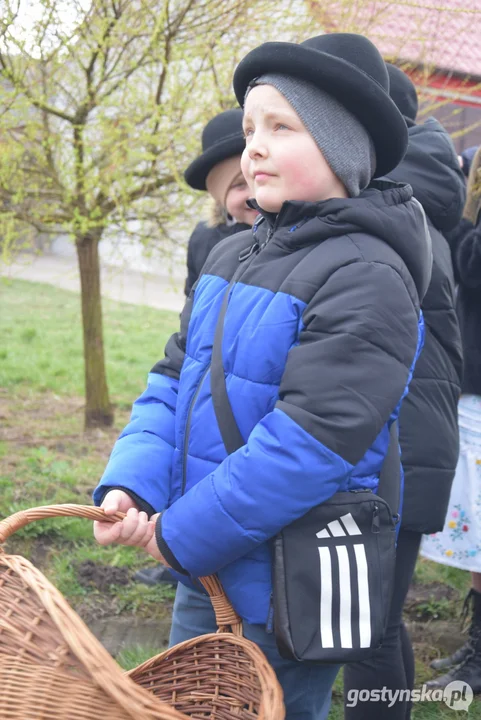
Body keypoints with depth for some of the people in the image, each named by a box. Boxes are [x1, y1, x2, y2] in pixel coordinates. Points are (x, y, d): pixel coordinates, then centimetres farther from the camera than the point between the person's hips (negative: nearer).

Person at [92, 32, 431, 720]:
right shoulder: (229, 257, 6)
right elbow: (173, 379, 6)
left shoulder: (367, 276, -19)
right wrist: (129, 484, -11)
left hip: (286, 589, -7)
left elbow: (310, 439, -25)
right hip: (205, 571, 8)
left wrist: (182, 535, -19)